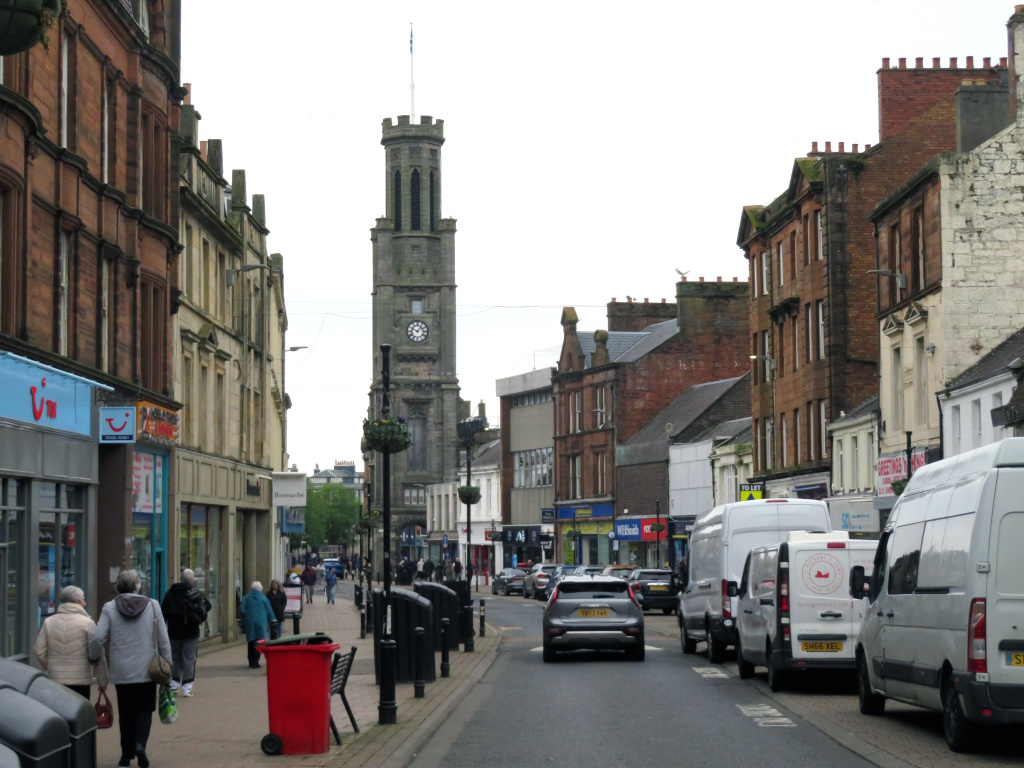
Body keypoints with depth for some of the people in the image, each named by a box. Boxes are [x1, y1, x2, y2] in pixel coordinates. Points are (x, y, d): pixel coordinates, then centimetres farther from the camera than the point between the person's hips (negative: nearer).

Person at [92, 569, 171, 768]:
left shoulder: (109, 608, -4)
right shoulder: (152, 605, -3)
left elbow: (98, 638, -9)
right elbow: (163, 639, -1)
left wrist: (94, 656, 10)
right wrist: (167, 662, 9)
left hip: (121, 672, 1)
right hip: (146, 670, -1)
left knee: (126, 713, 12)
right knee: (145, 709, 9)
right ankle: (140, 744, -15)